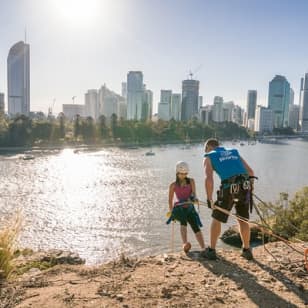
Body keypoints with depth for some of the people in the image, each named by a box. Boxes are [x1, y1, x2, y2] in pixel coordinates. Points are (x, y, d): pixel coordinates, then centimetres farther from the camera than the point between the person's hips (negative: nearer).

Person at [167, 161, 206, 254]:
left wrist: (193, 197, -25)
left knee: (195, 225, -16)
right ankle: (185, 244, -39)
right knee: (183, 221, -27)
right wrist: (171, 212, 6)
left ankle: (204, 248, -23)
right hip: (178, 208, 0)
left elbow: (193, 193, -3)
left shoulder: (191, 181, 8)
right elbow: (170, 200, 10)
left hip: (189, 208, 0)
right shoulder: (173, 185, 5)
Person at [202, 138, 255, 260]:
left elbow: (209, 179, -5)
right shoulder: (234, 152, 26)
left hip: (228, 188, -4)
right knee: (243, 220, 21)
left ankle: (211, 251, 20)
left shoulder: (209, 157, 12)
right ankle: (246, 250, 28)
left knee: (216, 219, 13)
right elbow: (250, 171, 20)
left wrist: (209, 199, -3)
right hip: (245, 187, 4)